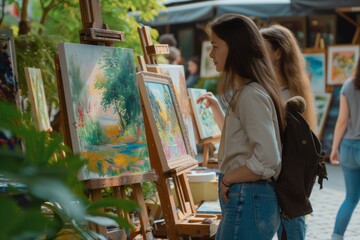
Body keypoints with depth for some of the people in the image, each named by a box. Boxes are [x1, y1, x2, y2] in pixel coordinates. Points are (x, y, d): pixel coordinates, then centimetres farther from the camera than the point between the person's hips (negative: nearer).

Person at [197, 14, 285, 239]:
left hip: (247, 203, -10)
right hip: (246, 200, 10)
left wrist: (227, 179, -13)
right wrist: (216, 107, 26)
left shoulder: (252, 95, -18)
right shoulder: (245, 91, 14)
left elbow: (267, 160, -25)